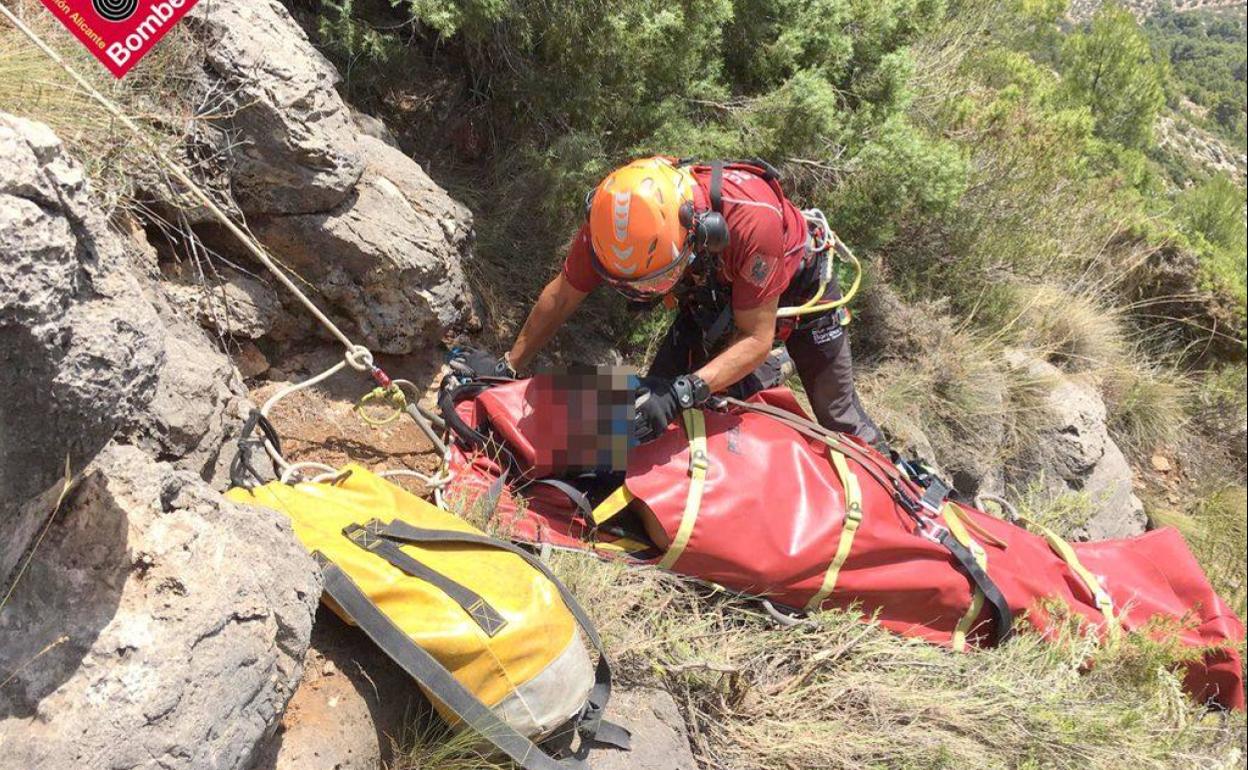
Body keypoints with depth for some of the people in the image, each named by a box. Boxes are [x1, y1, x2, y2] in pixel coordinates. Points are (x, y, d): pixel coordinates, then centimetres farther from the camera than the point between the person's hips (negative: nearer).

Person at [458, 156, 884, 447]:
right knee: (652, 398, -3)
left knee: (837, 418, 2)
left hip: (797, 283, -4)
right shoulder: (614, 223, -32)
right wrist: (508, 365, -12)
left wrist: (683, 392, -49)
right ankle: (765, 372, 19)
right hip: (713, 297, 4)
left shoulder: (751, 217, -46)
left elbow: (756, 337, -37)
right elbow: (562, 296, -15)